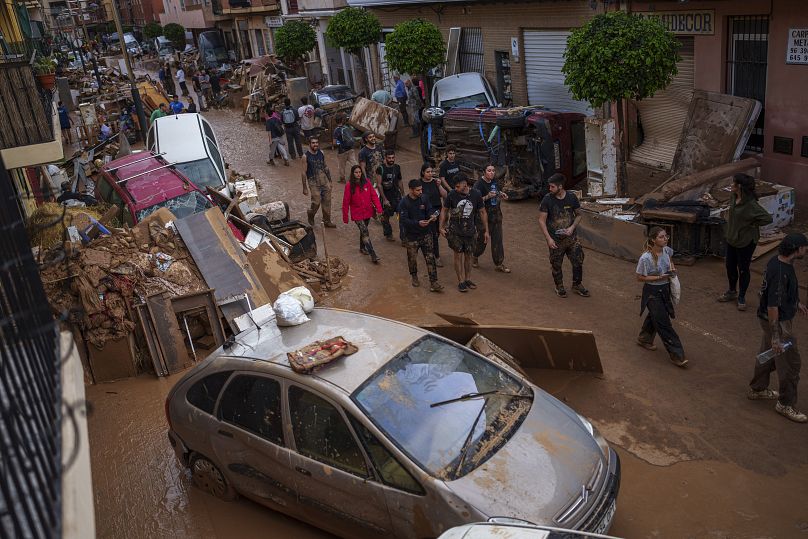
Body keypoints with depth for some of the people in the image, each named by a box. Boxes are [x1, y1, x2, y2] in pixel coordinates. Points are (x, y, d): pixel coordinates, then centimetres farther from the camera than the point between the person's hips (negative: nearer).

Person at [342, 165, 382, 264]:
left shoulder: (367, 182, -3)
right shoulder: (349, 185, -12)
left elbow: (373, 195, -2)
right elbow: (346, 202, -7)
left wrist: (378, 208, -13)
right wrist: (345, 217, -4)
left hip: (367, 212, 4)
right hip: (357, 214, -4)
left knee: (363, 231, 21)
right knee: (365, 234, -11)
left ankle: (362, 248, 44)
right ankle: (373, 255, -12)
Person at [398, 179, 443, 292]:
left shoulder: (424, 198, -3)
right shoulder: (404, 203, -15)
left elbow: (429, 210, 6)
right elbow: (403, 220, -20)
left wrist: (432, 216, -18)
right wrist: (418, 223, -33)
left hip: (426, 233, 3)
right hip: (412, 235, -3)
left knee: (430, 258, -3)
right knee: (412, 258, 13)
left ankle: (433, 283, -1)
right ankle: (414, 277, 40)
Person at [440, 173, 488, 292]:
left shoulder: (476, 195, -7)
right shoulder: (452, 194, -11)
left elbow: (482, 213, 2)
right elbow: (444, 210, 2)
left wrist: (486, 230, 3)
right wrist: (441, 227, -2)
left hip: (470, 230, 2)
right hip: (455, 231, -2)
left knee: (468, 255, 12)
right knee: (458, 255, 2)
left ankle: (468, 279, 27)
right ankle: (461, 281, 11)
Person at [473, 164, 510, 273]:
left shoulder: (494, 181, 5)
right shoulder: (479, 184, -16)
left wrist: (501, 194, 5)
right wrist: (487, 196, -32)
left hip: (496, 214, 6)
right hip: (484, 215, -6)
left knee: (497, 239, 7)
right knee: (482, 239, 6)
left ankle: (499, 264, 14)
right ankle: (475, 256, 34)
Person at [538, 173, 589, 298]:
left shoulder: (572, 197, -5)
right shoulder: (547, 199, -11)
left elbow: (578, 215, 8)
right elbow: (541, 220, -7)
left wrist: (572, 227, -11)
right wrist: (548, 238, -13)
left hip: (571, 237, 2)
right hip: (555, 239, -2)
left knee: (578, 261, 5)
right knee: (556, 265, 7)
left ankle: (577, 284, 27)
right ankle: (559, 286, 30)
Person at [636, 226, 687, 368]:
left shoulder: (666, 250, -7)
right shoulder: (645, 258, -25)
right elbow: (639, 277, -15)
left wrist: (672, 267, -3)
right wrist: (659, 278, -24)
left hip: (665, 290, 7)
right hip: (652, 292, -7)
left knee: (654, 317, 25)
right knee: (664, 324, -4)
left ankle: (644, 339, 49)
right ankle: (676, 355, 2)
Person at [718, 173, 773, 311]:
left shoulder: (751, 205, -28)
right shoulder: (733, 197, -4)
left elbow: (767, 218, -30)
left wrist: (752, 224, -19)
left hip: (746, 241, -8)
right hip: (731, 238, 8)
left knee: (743, 269, 8)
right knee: (730, 266, 20)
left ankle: (741, 297, 26)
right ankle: (732, 291, 40)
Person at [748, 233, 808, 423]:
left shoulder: (778, 262, -1)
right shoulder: (780, 272, -31)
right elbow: (772, 306, -30)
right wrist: (775, 337, -28)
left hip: (776, 319, 10)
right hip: (778, 322, -10)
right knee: (791, 363, 2)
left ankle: (757, 389, 40)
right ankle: (785, 404, 16)